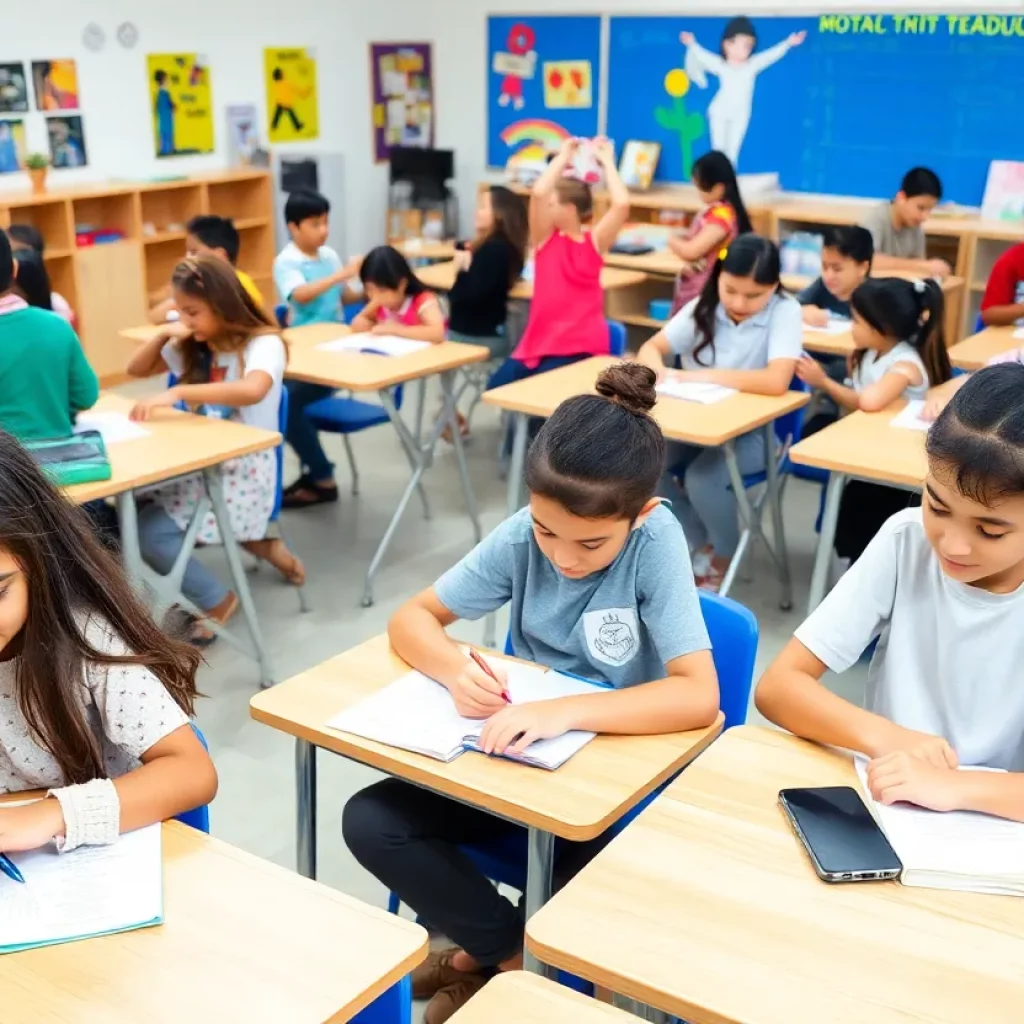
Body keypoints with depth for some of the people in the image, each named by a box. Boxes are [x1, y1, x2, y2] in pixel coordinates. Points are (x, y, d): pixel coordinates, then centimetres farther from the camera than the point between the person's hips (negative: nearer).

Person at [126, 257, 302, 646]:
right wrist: (164, 334, -1)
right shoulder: (193, 346, 9)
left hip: (244, 470, -8)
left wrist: (176, 392, -39)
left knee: (149, 533, -22)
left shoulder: (263, 344, -14)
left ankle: (217, 603, 3)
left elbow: (252, 391, -36)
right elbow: (135, 369, 18)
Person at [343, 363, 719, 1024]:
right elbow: (413, 618, -5)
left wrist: (564, 711, -43)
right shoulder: (522, 536, -13)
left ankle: (488, 955, 4)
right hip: (515, 750, 4)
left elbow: (699, 696, -31)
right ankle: (514, 956, 1)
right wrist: (455, 670, -28)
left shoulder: (656, 541, -23)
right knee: (370, 822, -13)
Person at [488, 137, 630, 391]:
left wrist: (606, 160, -4)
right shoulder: (546, 239, 6)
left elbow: (622, 204, -15)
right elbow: (538, 193, -10)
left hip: (581, 347, -4)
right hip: (539, 341, 4)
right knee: (498, 386, -15)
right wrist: (563, 157, 0)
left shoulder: (595, 241, 0)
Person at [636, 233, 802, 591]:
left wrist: (706, 375, -26)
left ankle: (724, 557, 1)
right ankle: (702, 546, 5)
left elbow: (776, 381, -31)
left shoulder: (785, 312, -16)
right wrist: (657, 370, -26)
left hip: (754, 431, -5)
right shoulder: (703, 308, -4)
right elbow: (650, 348, -2)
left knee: (702, 478, -30)